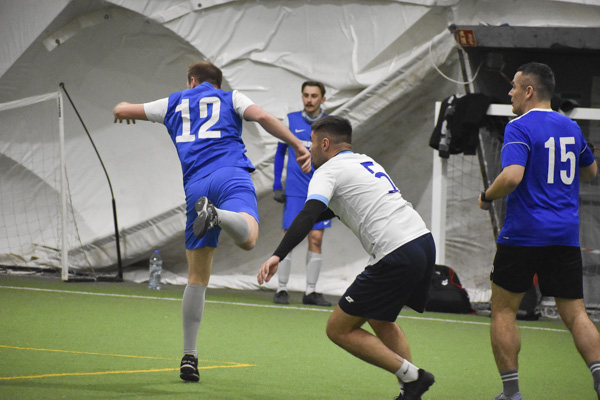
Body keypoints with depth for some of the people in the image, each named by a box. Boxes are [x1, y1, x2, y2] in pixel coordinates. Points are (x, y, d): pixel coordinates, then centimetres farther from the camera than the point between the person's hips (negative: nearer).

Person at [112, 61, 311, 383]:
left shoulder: (174, 105, 26)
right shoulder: (231, 99, 20)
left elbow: (122, 111, 35)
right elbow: (264, 118, 1)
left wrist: (123, 110, 58)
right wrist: (299, 146, 2)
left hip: (195, 185, 2)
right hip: (232, 175, -2)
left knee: (197, 278, 10)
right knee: (247, 238, -30)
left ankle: (189, 357, 10)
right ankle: (215, 215, -58)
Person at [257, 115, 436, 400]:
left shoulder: (328, 171, -1)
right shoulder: (366, 161, 24)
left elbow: (309, 214, -19)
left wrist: (278, 256, -28)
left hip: (397, 257, -9)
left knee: (339, 329, 1)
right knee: (380, 321, 29)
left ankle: (411, 376, -5)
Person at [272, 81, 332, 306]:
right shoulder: (290, 121, 3)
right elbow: (280, 152, 12)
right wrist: (277, 185, 6)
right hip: (294, 192, -1)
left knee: (316, 239, -2)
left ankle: (311, 292, 4)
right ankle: (282, 289, 1)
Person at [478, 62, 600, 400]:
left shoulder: (520, 128, -10)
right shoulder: (571, 127, 12)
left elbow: (512, 176, -24)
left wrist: (487, 197, -7)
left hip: (524, 233, -6)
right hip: (566, 236, 6)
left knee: (503, 310, 8)